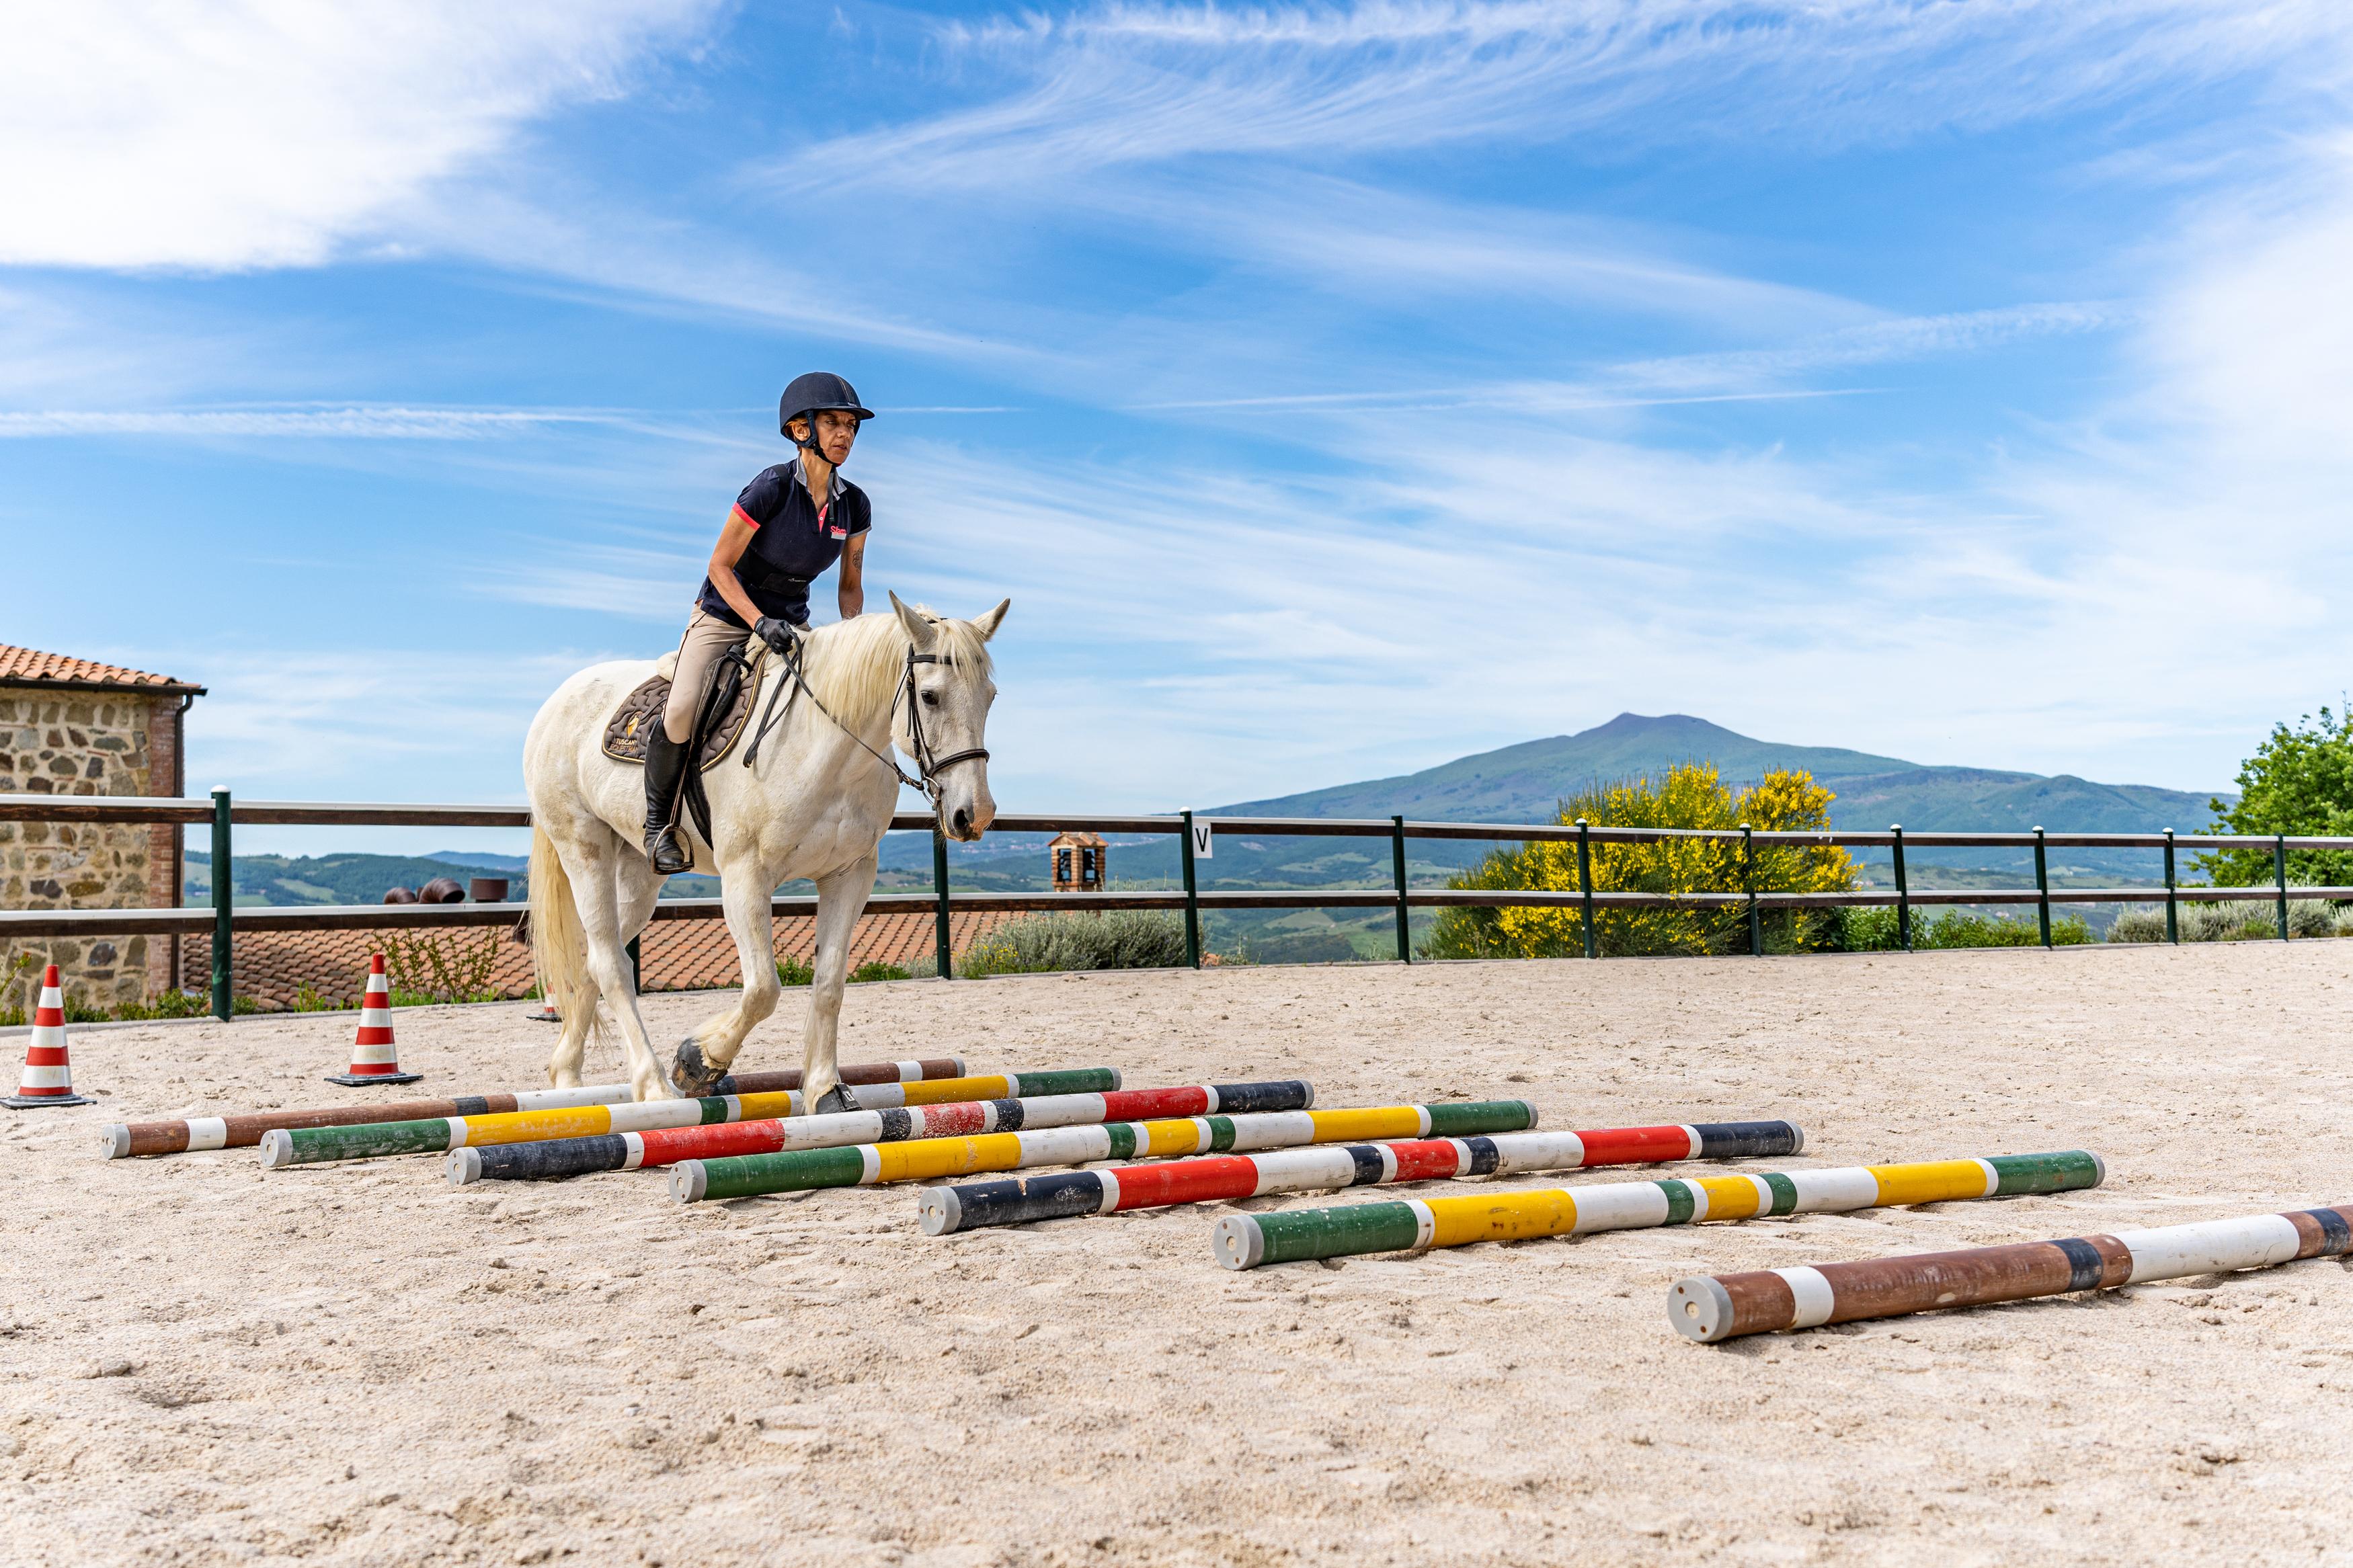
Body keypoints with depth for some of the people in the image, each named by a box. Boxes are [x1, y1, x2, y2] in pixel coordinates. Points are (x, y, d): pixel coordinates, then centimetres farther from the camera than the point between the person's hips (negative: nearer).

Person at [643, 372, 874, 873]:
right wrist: (760, 622, -26)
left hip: (790, 624, 5)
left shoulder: (855, 506, -3)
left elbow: (850, 586, 7)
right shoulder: (772, 487, -19)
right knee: (682, 711, -26)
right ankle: (659, 822, -2)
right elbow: (721, 566, -15)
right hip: (724, 615, -5)